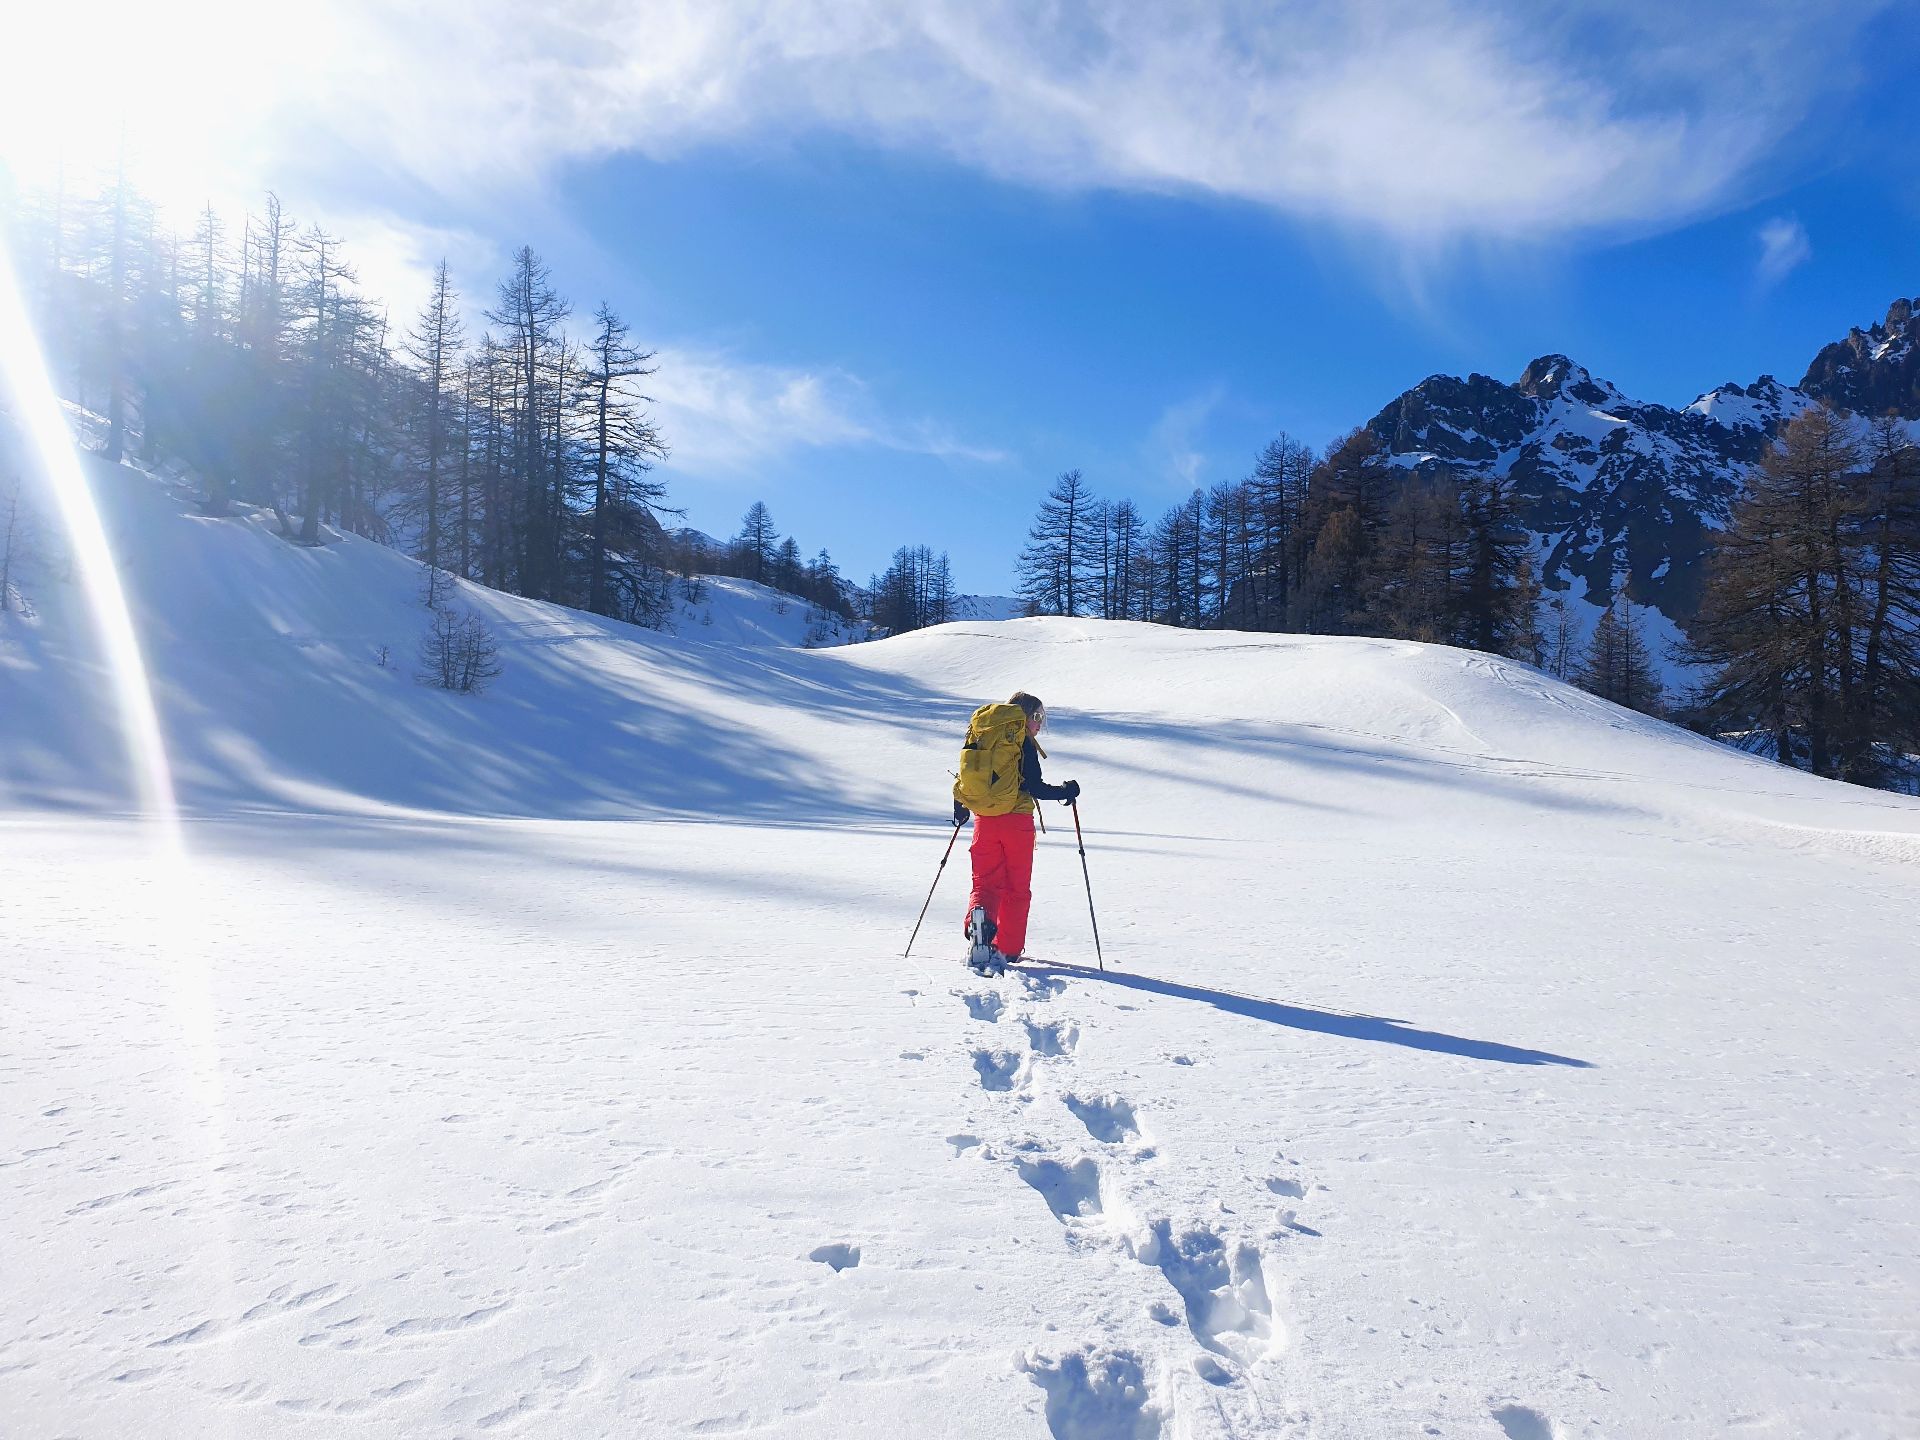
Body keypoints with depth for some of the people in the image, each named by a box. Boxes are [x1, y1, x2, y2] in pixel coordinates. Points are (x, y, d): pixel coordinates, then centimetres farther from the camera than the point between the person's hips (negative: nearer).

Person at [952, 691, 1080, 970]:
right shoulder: (1023, 743, -6)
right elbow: (1035, 787, -12)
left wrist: (960, 809, 30)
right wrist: (1065, 792, 2)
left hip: (985, 820, 4)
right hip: (1016, 821, -4)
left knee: (986, 882, 8)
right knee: (1017, 887, 9)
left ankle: (979, 915, -24)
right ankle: (1007, 949, 10)